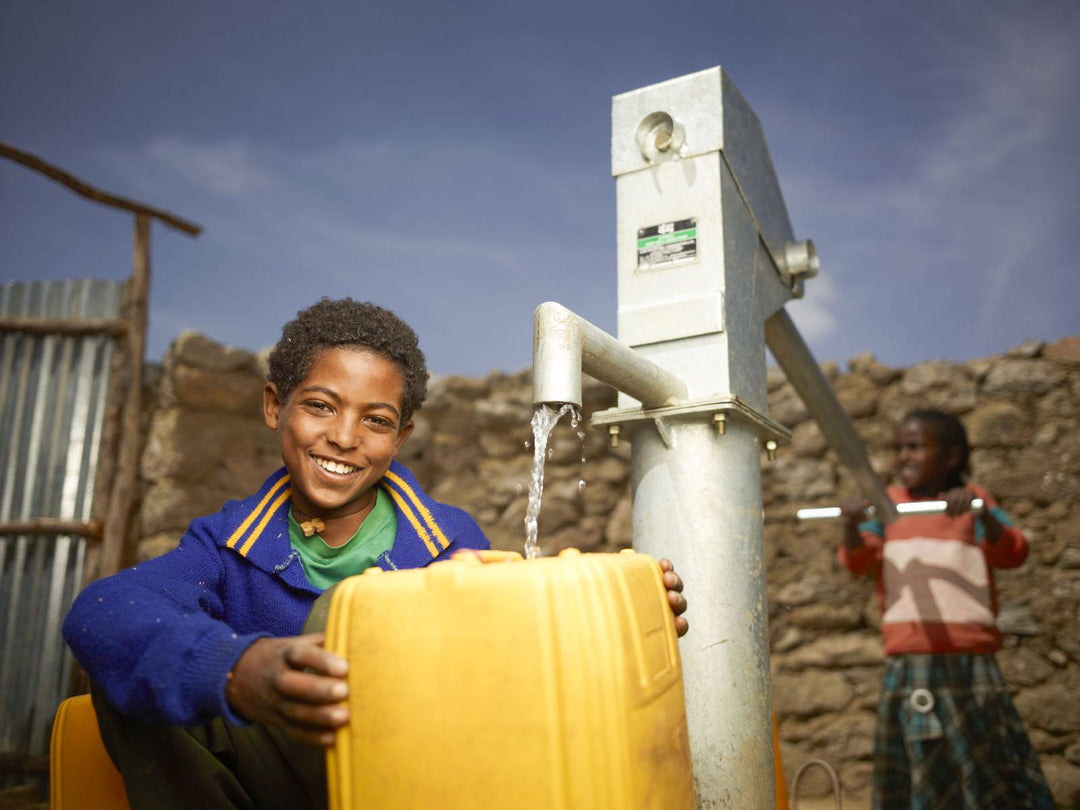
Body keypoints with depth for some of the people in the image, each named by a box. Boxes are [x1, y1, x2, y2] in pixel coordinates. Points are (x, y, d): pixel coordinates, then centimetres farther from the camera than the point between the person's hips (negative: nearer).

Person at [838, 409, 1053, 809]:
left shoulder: (974, 500, 4)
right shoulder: (887, 501, 8)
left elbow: (1012, 553, -9)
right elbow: (859, 560, -1)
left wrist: (981, 515, -29)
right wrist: (852, 526, -23)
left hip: (969, 660, -2)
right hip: (907, 663, 2)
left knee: (988, 775, 7)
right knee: (913, 777, 9)